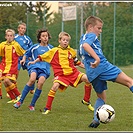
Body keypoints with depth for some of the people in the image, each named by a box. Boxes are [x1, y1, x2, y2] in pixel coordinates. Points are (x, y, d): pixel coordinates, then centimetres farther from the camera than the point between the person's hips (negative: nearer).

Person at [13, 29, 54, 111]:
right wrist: (24, 59, 4)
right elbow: (27, 54, 22)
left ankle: (32, 105, -11)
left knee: (41, 82, -26)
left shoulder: (51, 48, 14)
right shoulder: (35, 47, 10)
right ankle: (20, 101, -21)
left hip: (45, 69, 1)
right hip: (34, 66, -1)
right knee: (32, 79, -32)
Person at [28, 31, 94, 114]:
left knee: (87, 79, -18)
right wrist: (34, 62, 9)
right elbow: (42, 57, 11)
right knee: (55, 86, -29)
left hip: (73, 72, 3)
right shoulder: (54, 51, 1)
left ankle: (87, 101, 1)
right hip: (61, 74, -3)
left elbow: (77, 62, 21)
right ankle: (47, 108, -13)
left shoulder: (71, 51, 10)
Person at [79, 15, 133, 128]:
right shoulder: (92, 36, 0)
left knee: (101, 97, 21)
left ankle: (96, 119, 8)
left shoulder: (82, 38, 28)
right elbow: (85, 45, -22)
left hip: (92, 72, 9)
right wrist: (97, 58, -29)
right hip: (102, 66, -9)